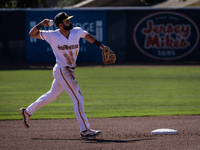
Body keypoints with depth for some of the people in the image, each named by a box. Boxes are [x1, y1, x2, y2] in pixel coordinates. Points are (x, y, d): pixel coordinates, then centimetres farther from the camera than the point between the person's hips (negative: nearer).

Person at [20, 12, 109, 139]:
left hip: (69, 71, 7)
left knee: (53, 95, 21)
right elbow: (32, 34, -9)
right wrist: (41, 25, -25)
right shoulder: (53, 35, -14)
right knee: (78, 99, -8)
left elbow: (87, 36, 19)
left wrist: (100, 45, 10)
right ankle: (85, 131, -3)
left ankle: (27, 112, 37)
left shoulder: (77, 32, -2)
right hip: (62, 71, -7)